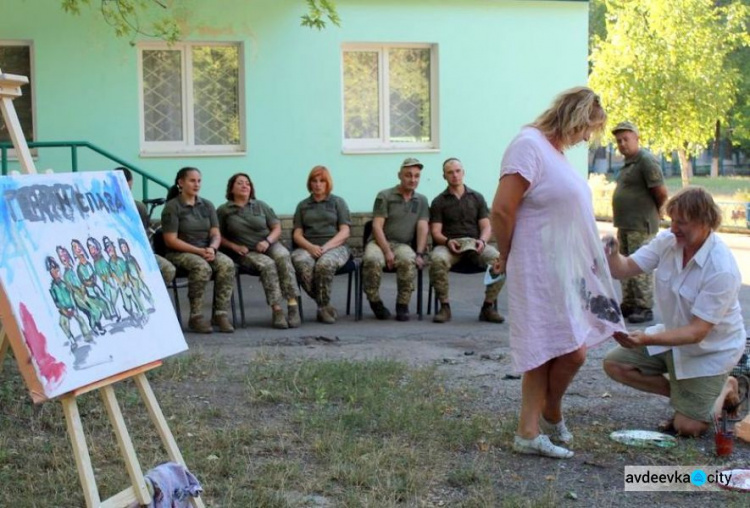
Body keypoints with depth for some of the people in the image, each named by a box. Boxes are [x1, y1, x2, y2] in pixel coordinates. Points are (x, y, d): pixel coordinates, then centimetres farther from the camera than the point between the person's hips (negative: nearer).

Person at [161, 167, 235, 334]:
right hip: (179, 253, -5)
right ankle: (195, 316, -25)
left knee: (227, 264, -27)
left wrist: (212, 248, -15)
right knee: (202, 267, -36)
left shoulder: (207, 205, 14)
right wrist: (199, 251, -17)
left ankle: (221, 314, -23)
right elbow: (171, 240, -9)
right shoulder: (172, 207, -3)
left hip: (206, 250, 5)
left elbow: (216, 234, 9)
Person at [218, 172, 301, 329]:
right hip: (246, 252, -2)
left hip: (269, 245, 2)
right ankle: (276, 310, -39)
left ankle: (293, 306, -41)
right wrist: (235, 247, -9)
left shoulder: (260, 206, 15)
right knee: (267, 264, -35)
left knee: (283, 257, -33)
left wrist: (267, 241, -7)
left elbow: (277, 228, 13)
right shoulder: (223, 211, 9)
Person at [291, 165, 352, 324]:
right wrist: (311, 247, -10)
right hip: (308, 247, 2)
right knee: (302, 263, -36)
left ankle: (323, 308, -21)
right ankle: (326, 306, -24)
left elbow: (344, 232, 5)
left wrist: (326, 246, -13)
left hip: (335, 246, -1)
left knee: (325, 263, -39)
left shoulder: (338, 202, 16)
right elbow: (297, 234, 12)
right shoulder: (303, 205, 22)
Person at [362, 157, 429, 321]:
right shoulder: (385, 196, 2)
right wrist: (387, 252, -16)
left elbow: (423, 228, 3)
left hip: (403, 245, 2)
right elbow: (377, 226, -5)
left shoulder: (421, 201, 13)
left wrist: (419, 253, -12)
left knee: (409, 260, -35)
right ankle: (375, 301, -12)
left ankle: (403, 305, -16)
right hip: (380, 242, -2)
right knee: (372, 260, -37)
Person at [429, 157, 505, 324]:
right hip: (449, 244, -1)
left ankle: (488, 307, -16)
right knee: (437, 260, -38)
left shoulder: (477, 198, 18)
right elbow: (436, 231, 4)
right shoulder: (439, 202, 13)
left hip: (474, 243, 2)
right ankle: (444, 307, -21)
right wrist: (447, 241, -18)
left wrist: (482, 241, -12)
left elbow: (486, 226, 11)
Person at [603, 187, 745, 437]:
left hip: (711, 350, -6)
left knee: (687, 427, -8)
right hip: (673, 335, 7)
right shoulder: (667, 241, -13)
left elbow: (697, 332, -31)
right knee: (615, 364, -4)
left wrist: (647, 339, -42)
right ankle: (683, 395, 7)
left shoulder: (722, 270, -32)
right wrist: (613, 253, -36)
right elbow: (624, 269, -12)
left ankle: (725, 390, 20)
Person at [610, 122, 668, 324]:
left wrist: (656, 211, -1)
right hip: (625, 224, 10)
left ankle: (645, 308, -2)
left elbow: (661, 192, -17)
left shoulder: (646, 161, -14)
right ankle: (629, 305, 23)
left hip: (641, 226, -10)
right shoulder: (628, 162, 16)